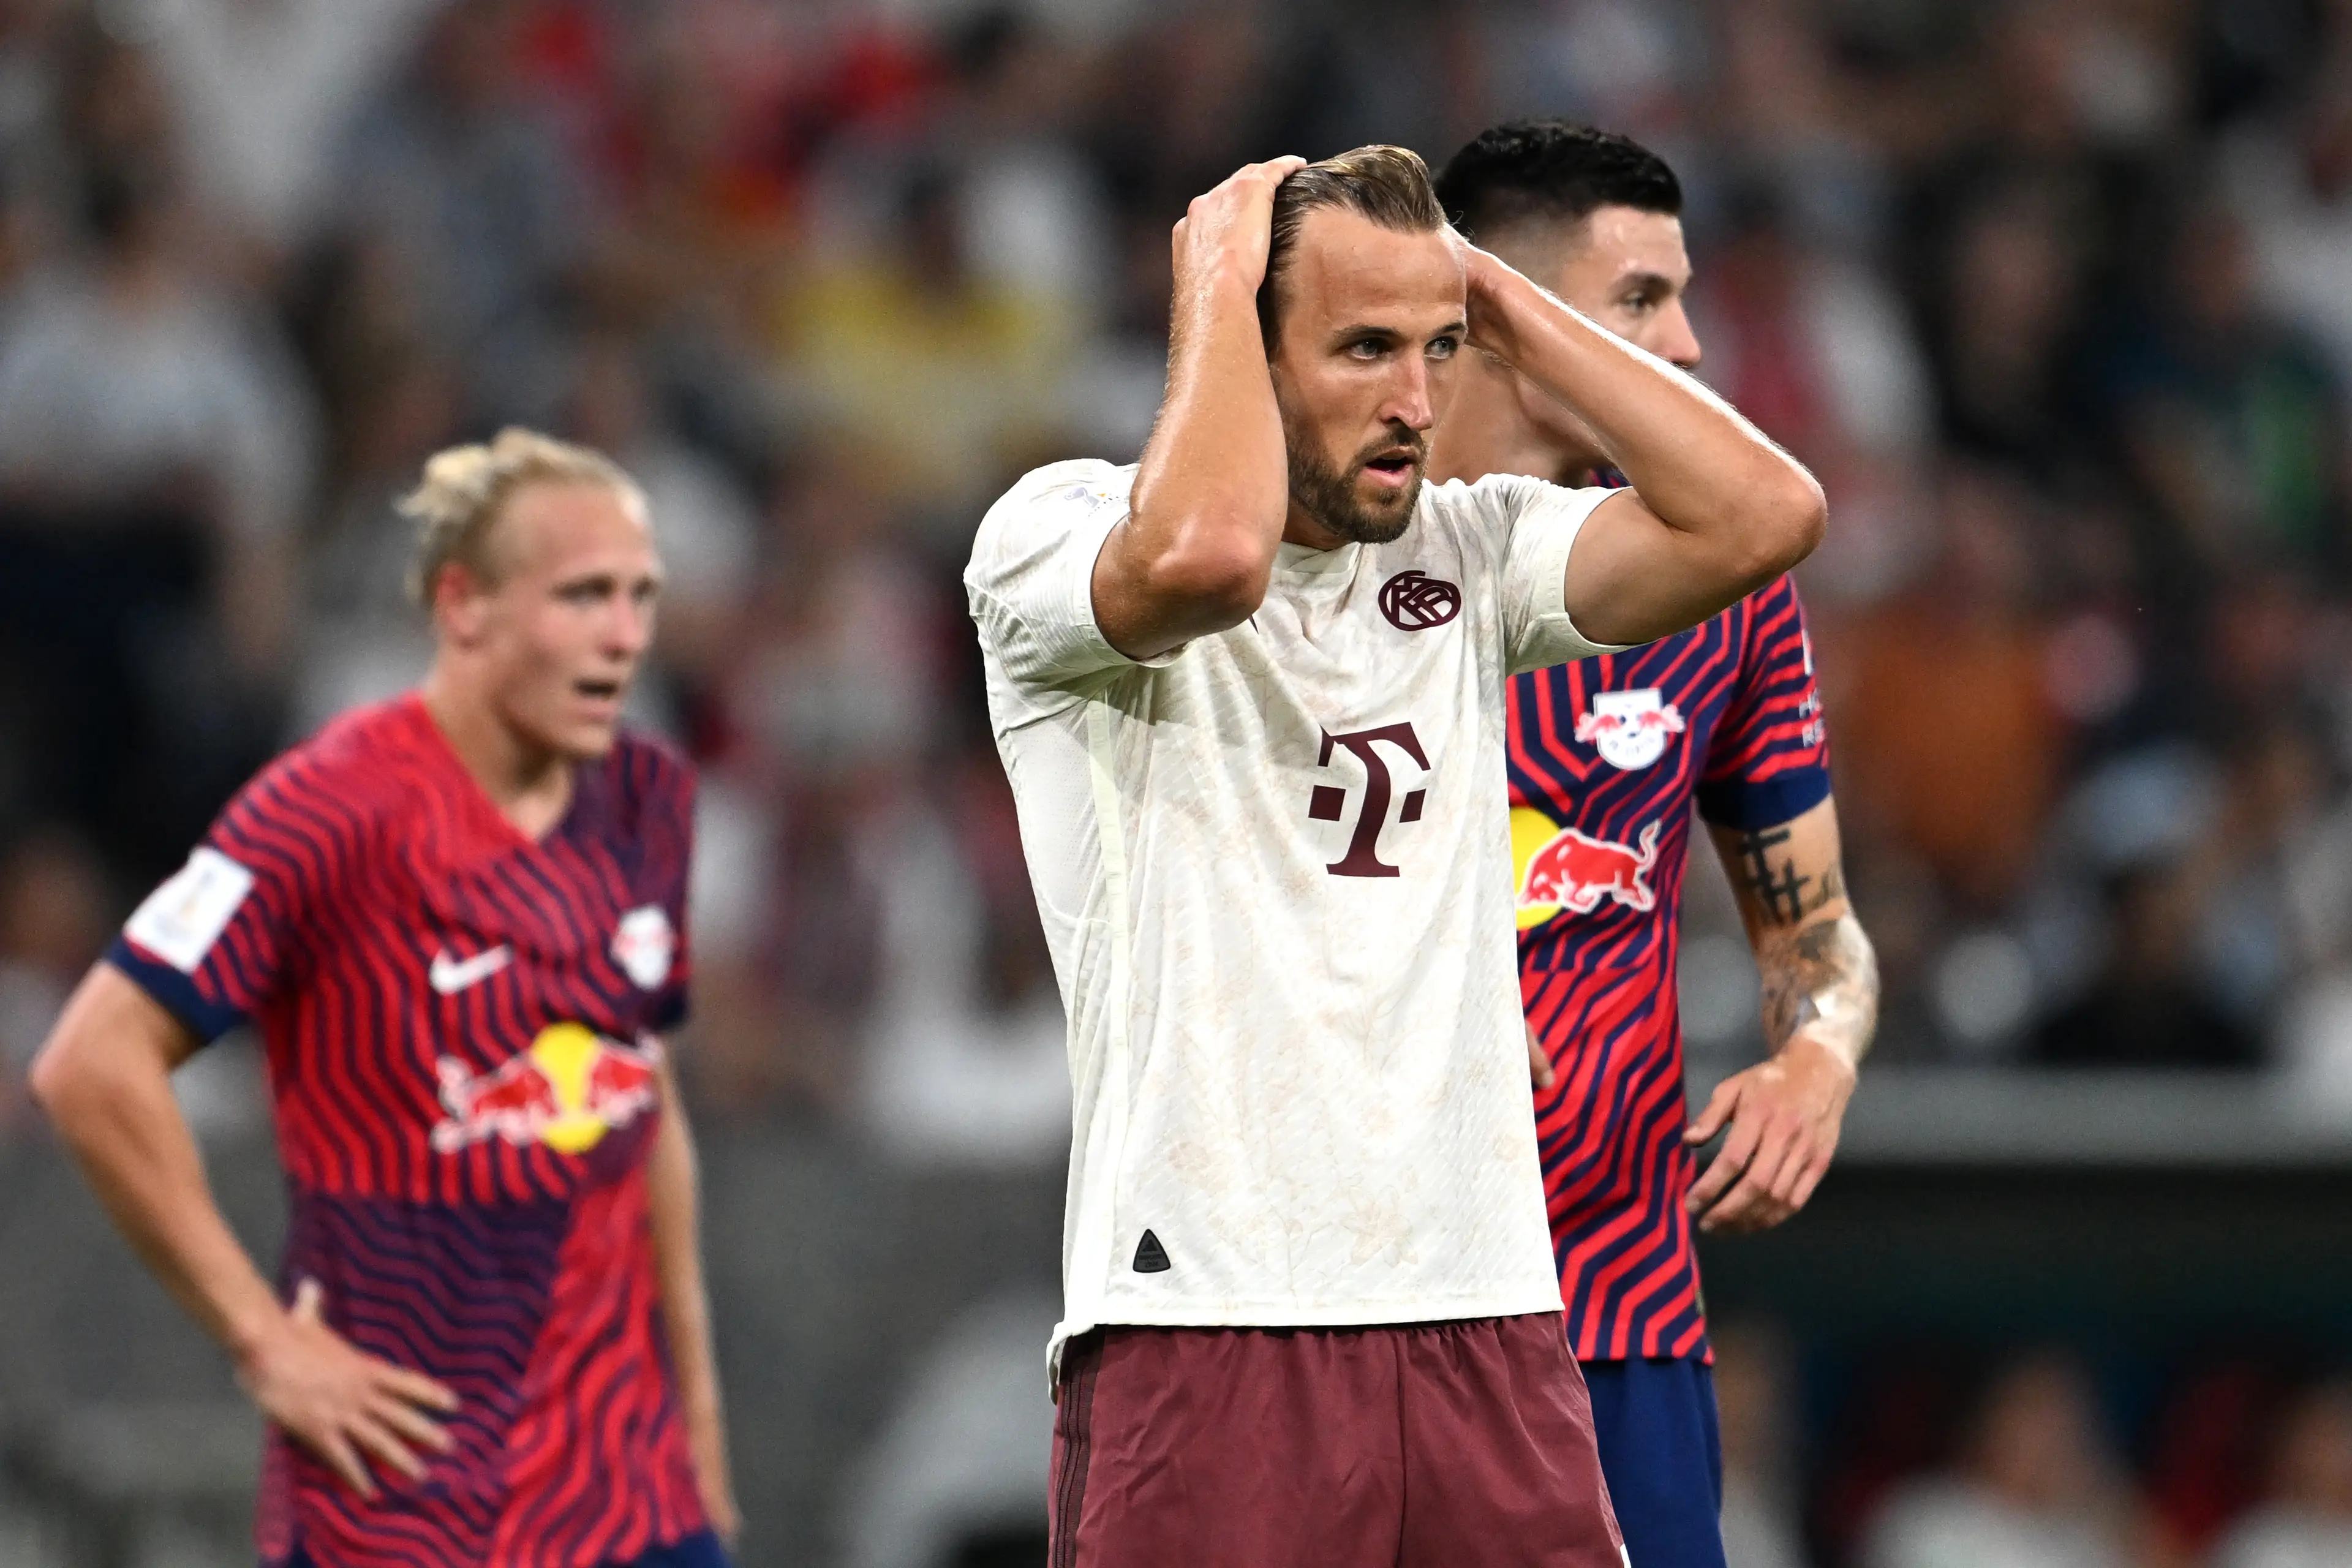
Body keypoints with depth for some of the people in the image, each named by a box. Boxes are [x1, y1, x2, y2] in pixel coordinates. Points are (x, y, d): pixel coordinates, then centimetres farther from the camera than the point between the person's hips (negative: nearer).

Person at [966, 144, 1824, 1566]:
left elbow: (1762, 517, 0)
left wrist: (1503, 304, 5)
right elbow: (1205, 555, -25)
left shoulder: (1470, 552, 13)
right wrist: (1218, 281, -9)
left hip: (1486, 1312, 5)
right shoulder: (1058, 533, -1)